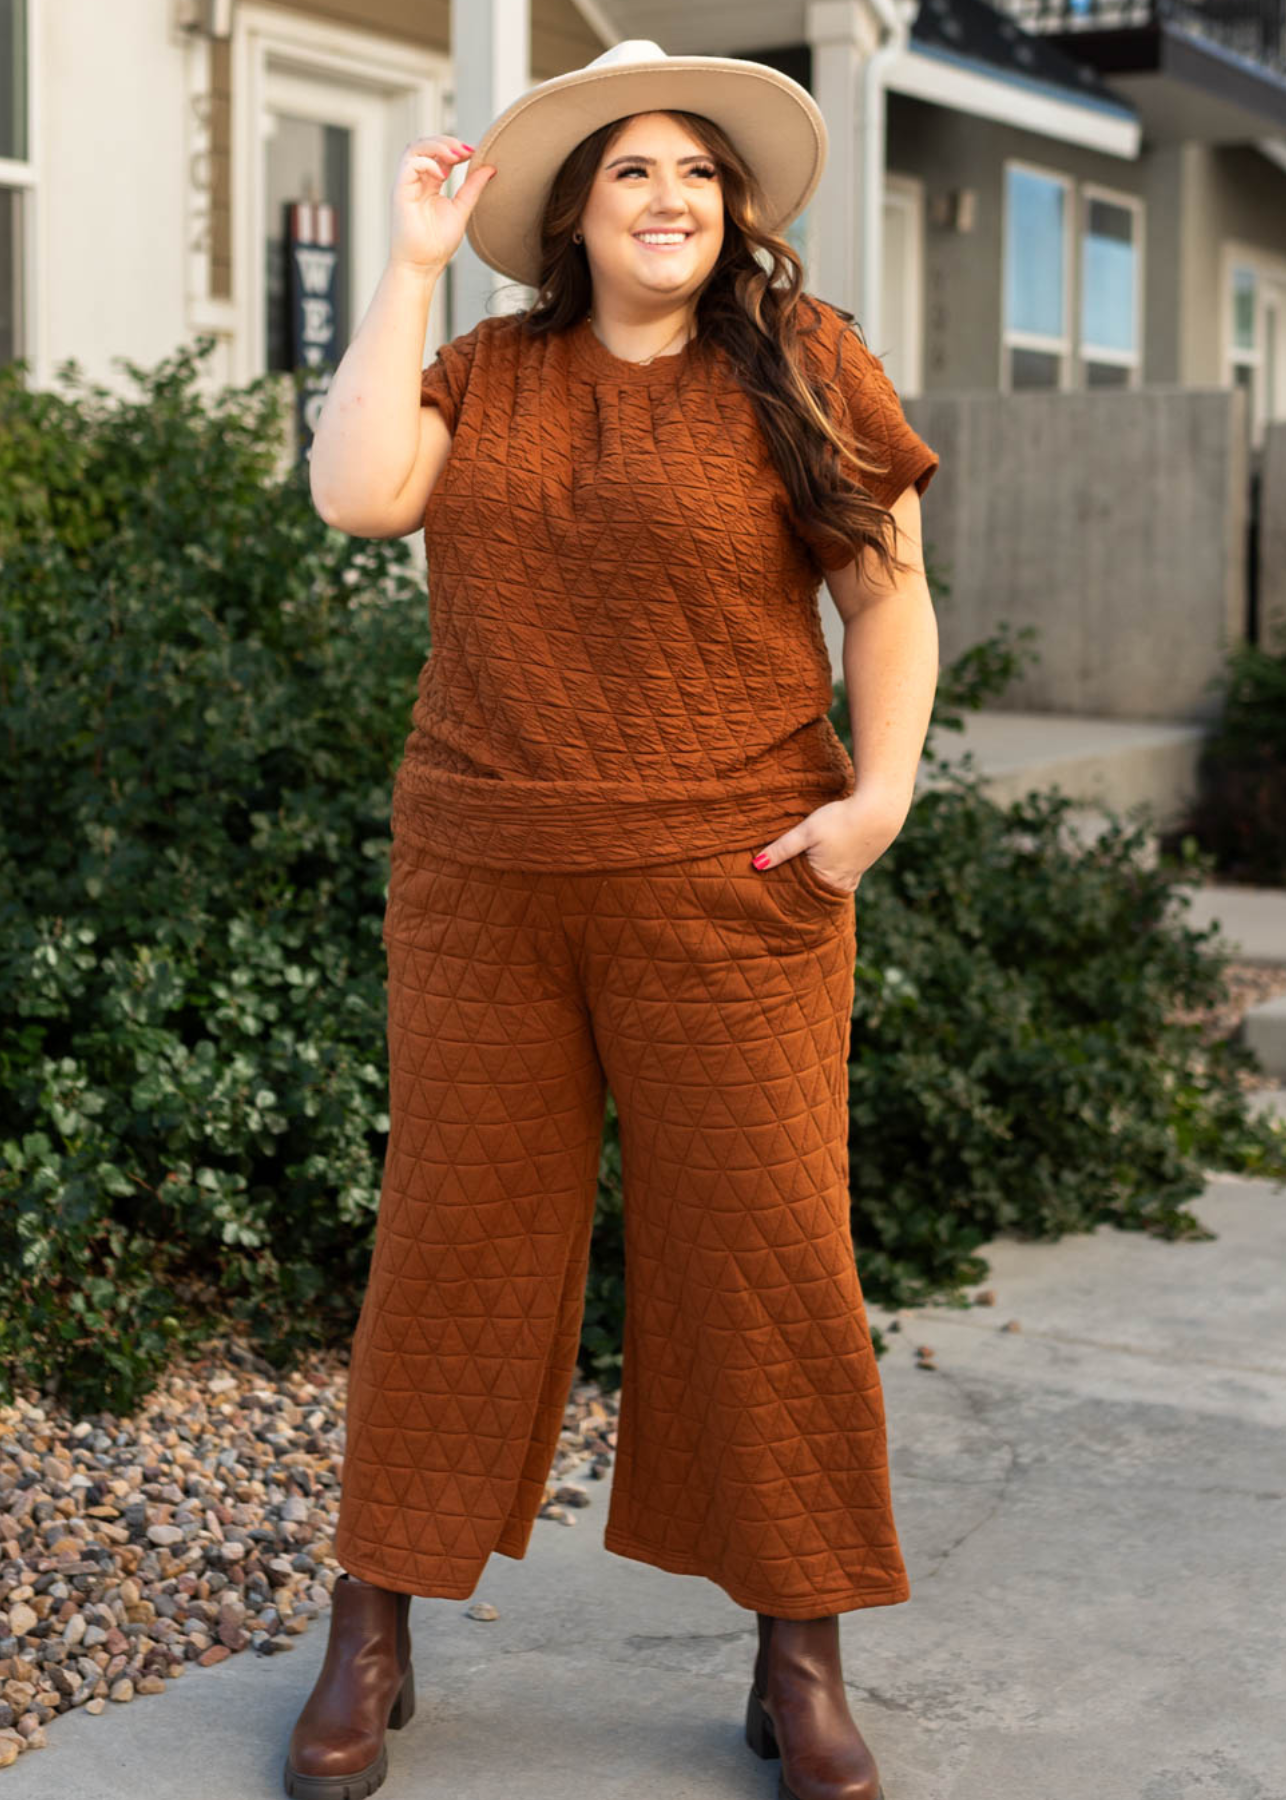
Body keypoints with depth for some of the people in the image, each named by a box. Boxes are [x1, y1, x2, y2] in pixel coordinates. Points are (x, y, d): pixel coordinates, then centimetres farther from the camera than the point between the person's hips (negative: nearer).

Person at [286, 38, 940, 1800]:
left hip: (728, 890, -2)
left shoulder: (804, 366, 3)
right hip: (481, 882, 2)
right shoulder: (485, 373, 9)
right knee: (455, 1237, 7)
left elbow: (890, 594, 3)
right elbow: (357, 490, -7)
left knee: (764, 1245, 1)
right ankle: (372, 1636, 20)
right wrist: (410, 267, -2)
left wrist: (881, 789, -10)